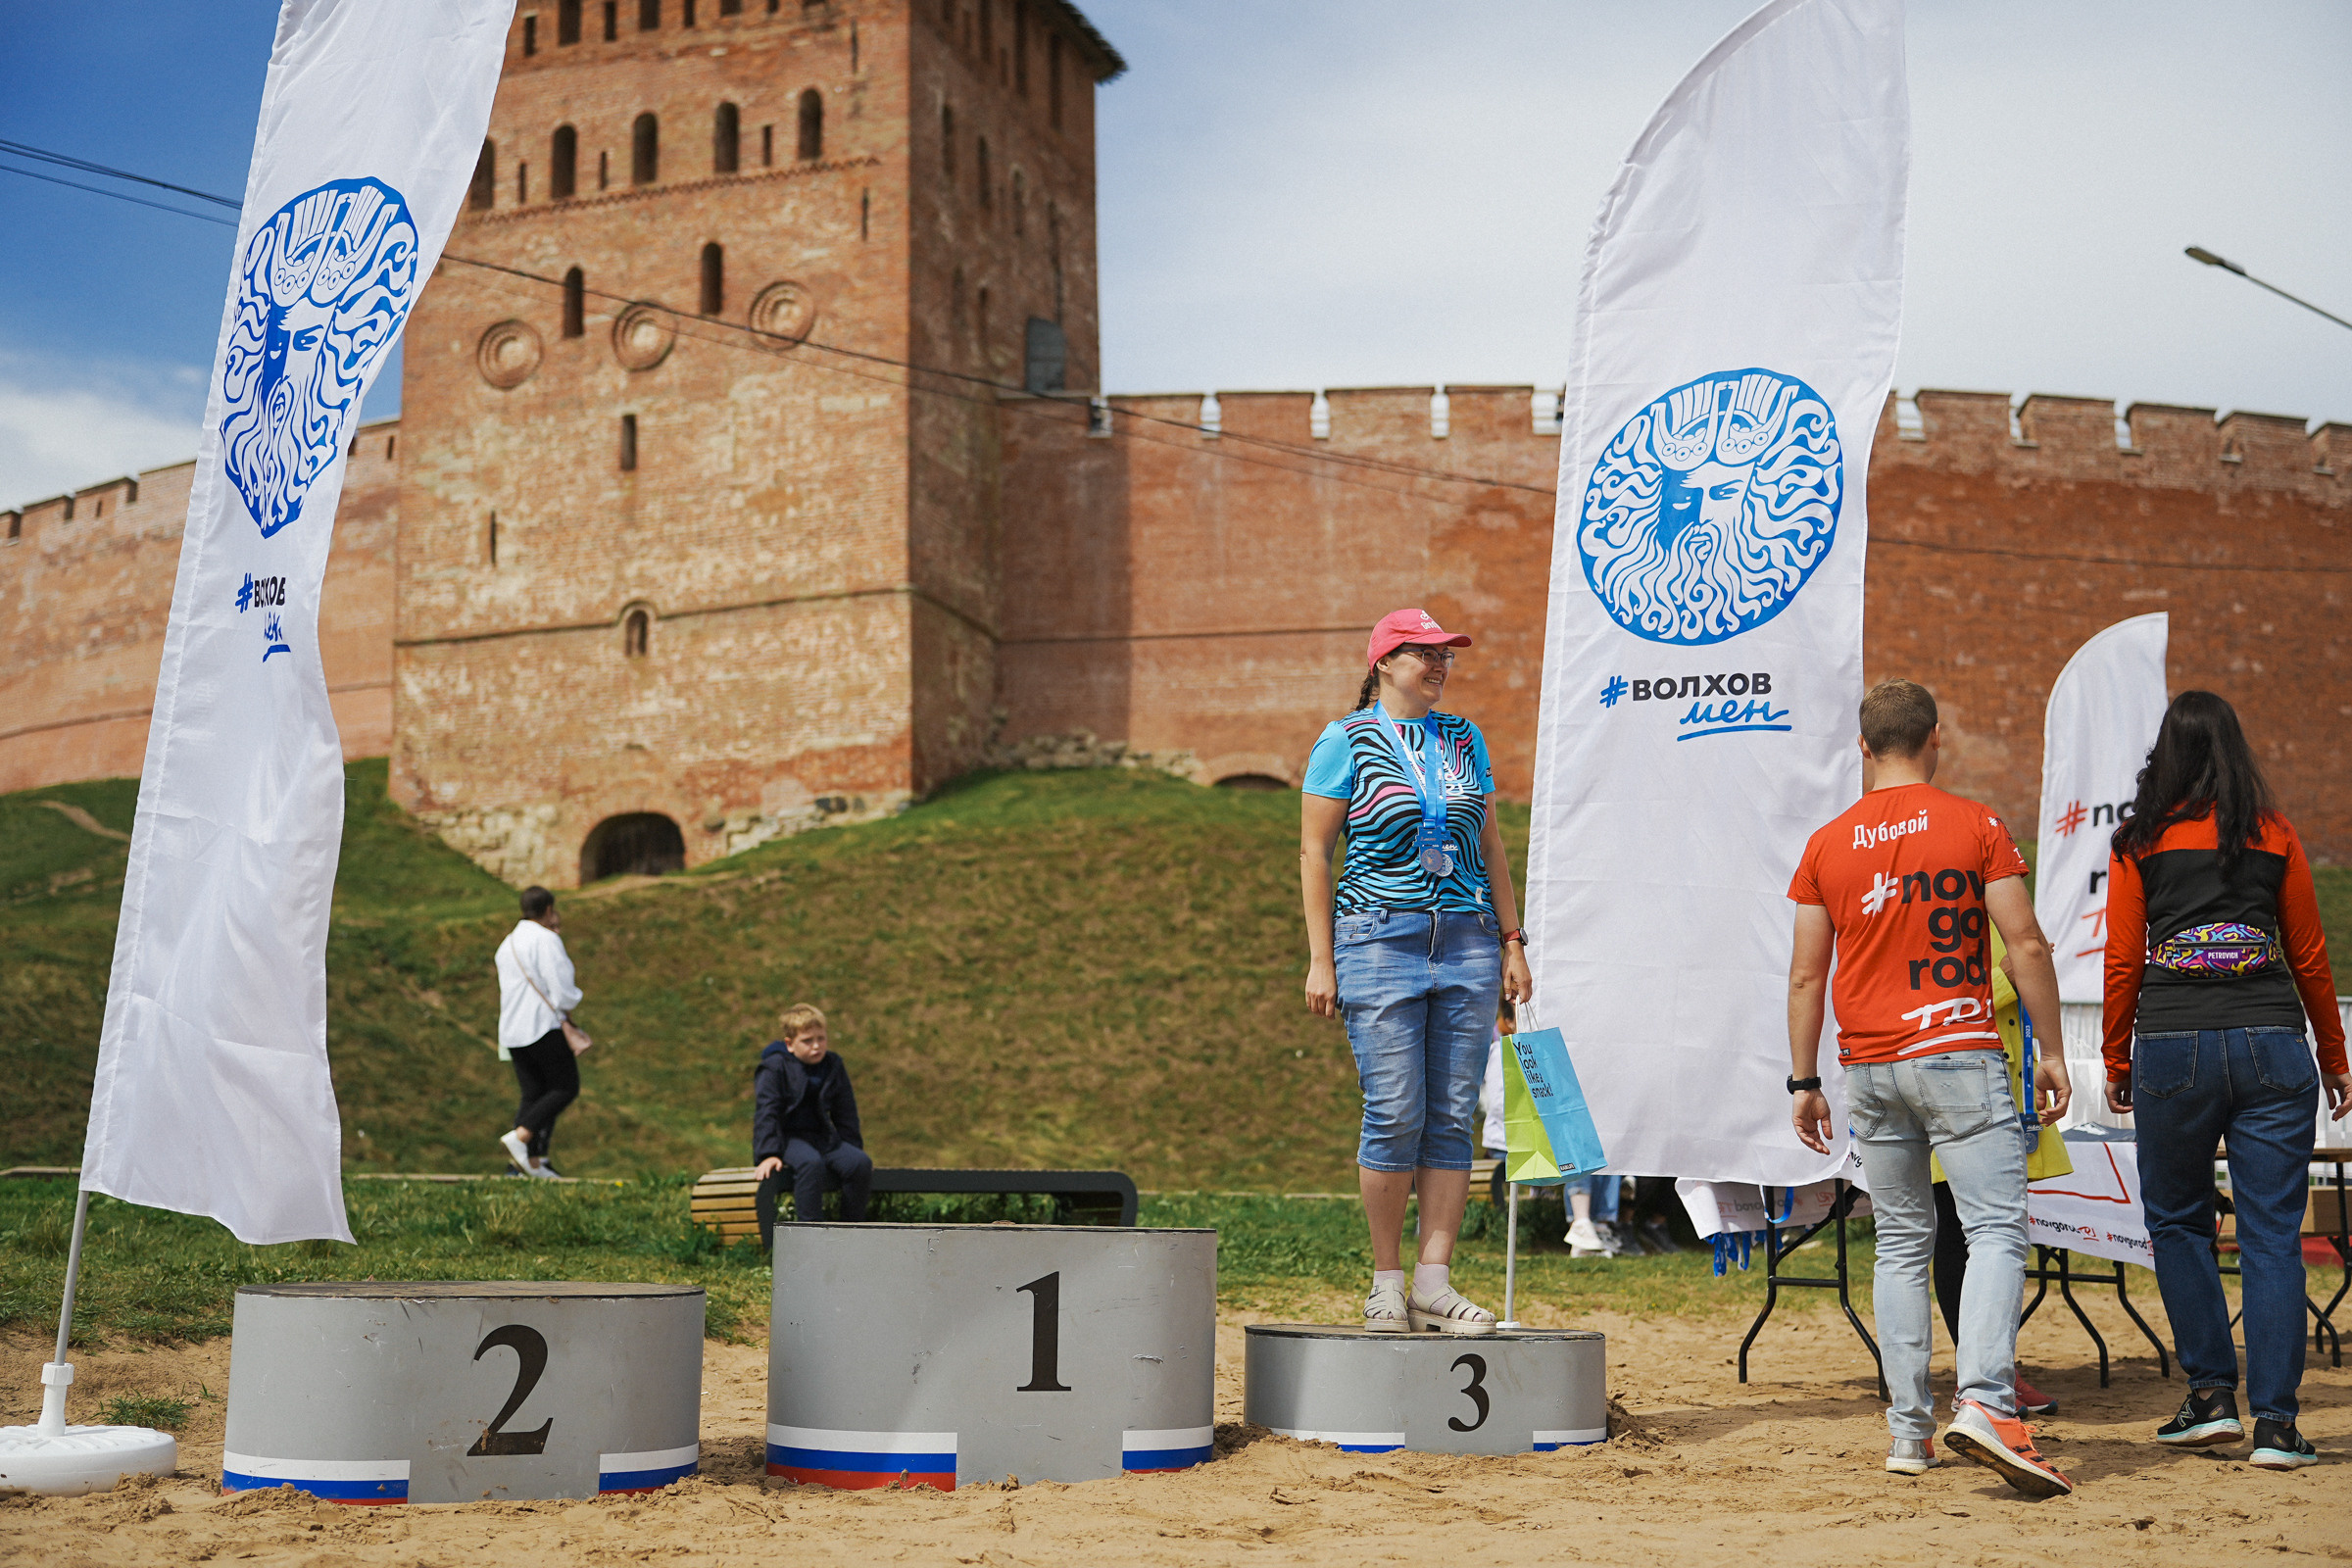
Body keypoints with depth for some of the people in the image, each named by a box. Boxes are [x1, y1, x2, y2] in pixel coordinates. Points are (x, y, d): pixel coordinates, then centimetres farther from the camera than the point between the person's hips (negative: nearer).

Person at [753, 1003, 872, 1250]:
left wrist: (854, 1148, 10)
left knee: (861, 1163, -20)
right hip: (788, 1137, -5)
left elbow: (846, 1115, 19)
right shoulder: (775, 1067, -5)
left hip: (823, 1137, 5)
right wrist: (769, 1153, -22)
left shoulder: (834, 1067, 10)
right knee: (811, 1163, -38)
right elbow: (766, 1112, -11)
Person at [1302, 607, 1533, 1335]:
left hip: (1467, 944, 4)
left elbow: (1490, 844, 19)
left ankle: (1435, 1282, 6)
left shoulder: (1465, 739, 15)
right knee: (1395, 1113, -7)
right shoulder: (1346, 741, 1)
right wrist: (1320, 959, -6)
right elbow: (1313, 851, 0)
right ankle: (1387, 1283, 5)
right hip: (1380, 940, -4)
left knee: (1453, 1116, 1)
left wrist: (1511, 941, 12)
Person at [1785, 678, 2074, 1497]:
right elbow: (2026, 944, -5)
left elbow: (1806, 976, 7)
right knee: (1997, 1230, -5)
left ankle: (1908, 1430, 10)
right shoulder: (1973, 825, -1)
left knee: (1901, 1243, 11)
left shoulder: (1827, 845, 7)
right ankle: (1985, 1401, -24)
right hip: (1957, 1053, -4)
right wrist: (2051, 1051, 3)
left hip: (1868, 1068, 4)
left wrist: (1804, 1080, 13)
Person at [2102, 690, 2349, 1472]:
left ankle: (2212, 1392, 12)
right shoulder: (2275, 835, 8)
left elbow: (2122, 961, 4)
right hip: (2271, 1045, 1)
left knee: (2177, 1222, 15)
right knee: (2271, 1232, 2)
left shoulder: (2139, 841, 4)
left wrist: (2116, 1064, 13)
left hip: (2172, 1045, -1)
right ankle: (2275, 1421, 0)